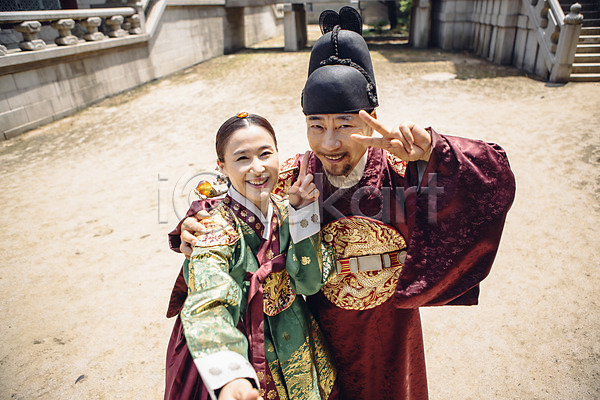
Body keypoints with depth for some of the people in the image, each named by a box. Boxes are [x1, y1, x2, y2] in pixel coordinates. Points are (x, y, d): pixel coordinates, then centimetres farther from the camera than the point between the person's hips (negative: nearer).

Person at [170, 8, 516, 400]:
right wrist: (195, 226, -26)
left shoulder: (401, 171, -22)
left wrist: (432, 151, -46)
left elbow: (496, 181, -29)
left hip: (389, 333, 1)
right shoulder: (294, 179, -17)